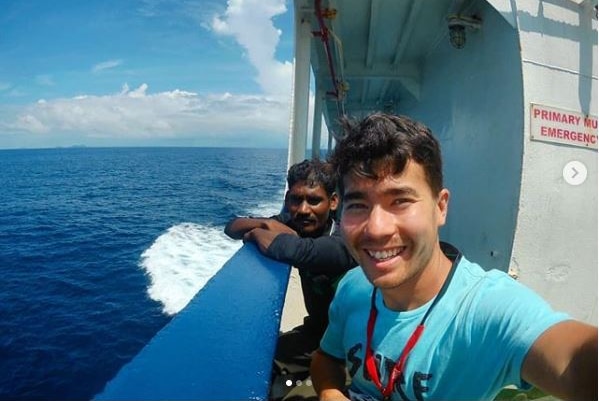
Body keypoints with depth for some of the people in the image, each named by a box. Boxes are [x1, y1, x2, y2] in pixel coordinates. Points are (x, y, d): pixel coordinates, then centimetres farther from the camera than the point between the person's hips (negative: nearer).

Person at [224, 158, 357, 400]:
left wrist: (257, 232, -28)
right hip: (317, 329, 6)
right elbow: (232, 227, -5)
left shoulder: (346, 239, -30)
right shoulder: (293, 224, -10)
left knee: (264, 363, -13)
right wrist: (268, 224, -25)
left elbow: (292, 250, -50)